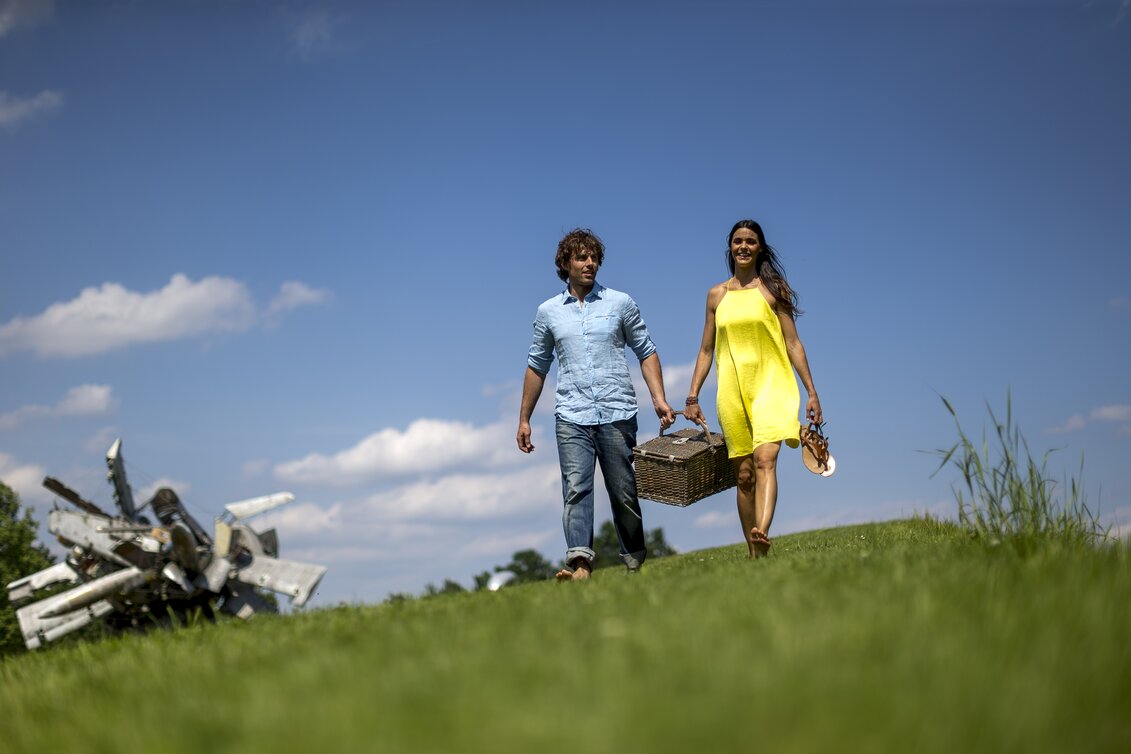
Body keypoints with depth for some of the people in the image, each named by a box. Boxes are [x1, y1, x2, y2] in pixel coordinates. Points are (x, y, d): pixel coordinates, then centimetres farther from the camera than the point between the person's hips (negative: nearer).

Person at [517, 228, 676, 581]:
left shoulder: (621, 303, 8)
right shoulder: (548, 312, 11)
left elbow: (646, 352, 9)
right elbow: (537, 366, 16)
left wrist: (659, 398, -4)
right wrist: (524, 419, 15)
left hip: (617, 412, 0)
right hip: (571, 416, 0)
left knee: (623, 492, 4)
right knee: (576, 487, -13)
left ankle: (635, 560, 18)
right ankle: (579, 562, -22)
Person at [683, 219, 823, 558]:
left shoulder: (772, 289, 5)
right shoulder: (717, 295, 13)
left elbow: (793, 343, 4)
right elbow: (706, 350, 15)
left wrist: (811, 392, -1)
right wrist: (692, 397, 9)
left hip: (770, 383, -3)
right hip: (732, 390, 3)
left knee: (764, 458, -23)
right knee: (743, 474, 3)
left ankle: (762, 533, -40)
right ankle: (755, 556, 8)